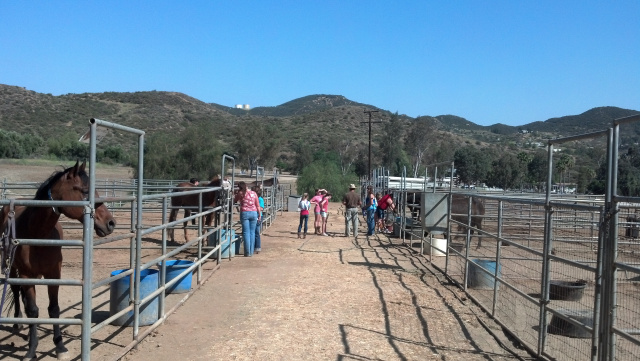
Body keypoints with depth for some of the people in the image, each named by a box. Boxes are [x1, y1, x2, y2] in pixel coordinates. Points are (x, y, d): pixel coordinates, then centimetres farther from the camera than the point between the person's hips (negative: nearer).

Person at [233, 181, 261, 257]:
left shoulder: (240, 193, 0)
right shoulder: (254, 193, 8)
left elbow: (234, 201, 14)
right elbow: (258, 206, 7)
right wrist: (259, 215, 12)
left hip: (244, 213, -3)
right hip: (254, 213, 3)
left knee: (246, 232, 0)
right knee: (252, 232, 8)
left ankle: (247, 252, -2)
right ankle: (251, 252, 10)